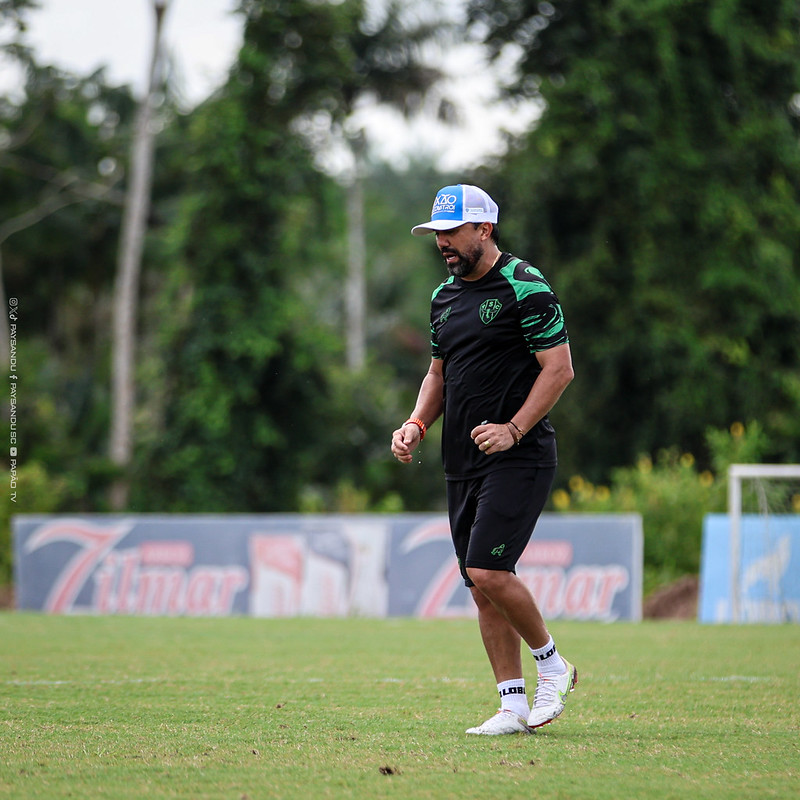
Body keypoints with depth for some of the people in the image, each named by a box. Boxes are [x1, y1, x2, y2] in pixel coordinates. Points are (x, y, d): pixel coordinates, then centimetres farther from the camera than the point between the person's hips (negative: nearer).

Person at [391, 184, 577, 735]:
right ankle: (514, 707, 9)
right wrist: (416, 425, 6)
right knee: (482, 586, 5)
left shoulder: (525, 287, -9)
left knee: (488, 571, -18)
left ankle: (552, 664, 4)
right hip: (463, 462, 8)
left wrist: (512, 429, -21)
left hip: (518, 457, -8)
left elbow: (559, 367, -12)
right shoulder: (445, 296, 15)